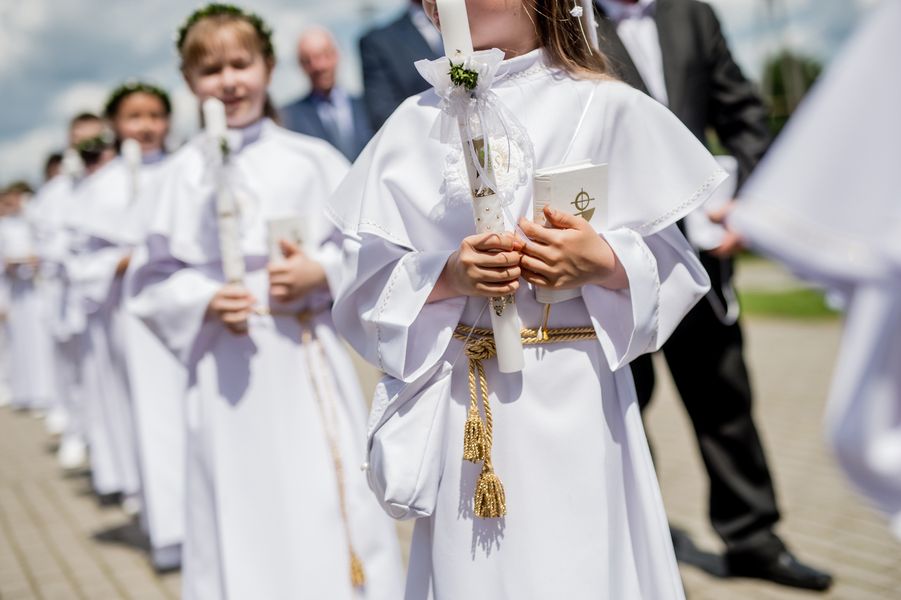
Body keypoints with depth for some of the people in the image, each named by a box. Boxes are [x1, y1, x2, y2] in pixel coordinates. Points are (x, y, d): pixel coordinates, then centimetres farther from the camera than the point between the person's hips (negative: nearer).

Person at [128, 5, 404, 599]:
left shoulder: (310, 158, 3)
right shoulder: (187, 173, 3)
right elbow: (158, 277, 6)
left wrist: (323, 272, -11)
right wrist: (207, 302, -12)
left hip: (310, 359, 0)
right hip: (230, 366, 0)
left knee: (333, 504, 4)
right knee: (246, 516, 5)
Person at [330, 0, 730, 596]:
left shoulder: (605, 108, -1)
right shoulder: (415, 123, 7)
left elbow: (669, 265, 1)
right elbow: (369, 282, 3)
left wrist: (606, 265, -18)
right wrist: (448, 278, -14)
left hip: (573, 397, -2)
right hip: (462, 407, 2)